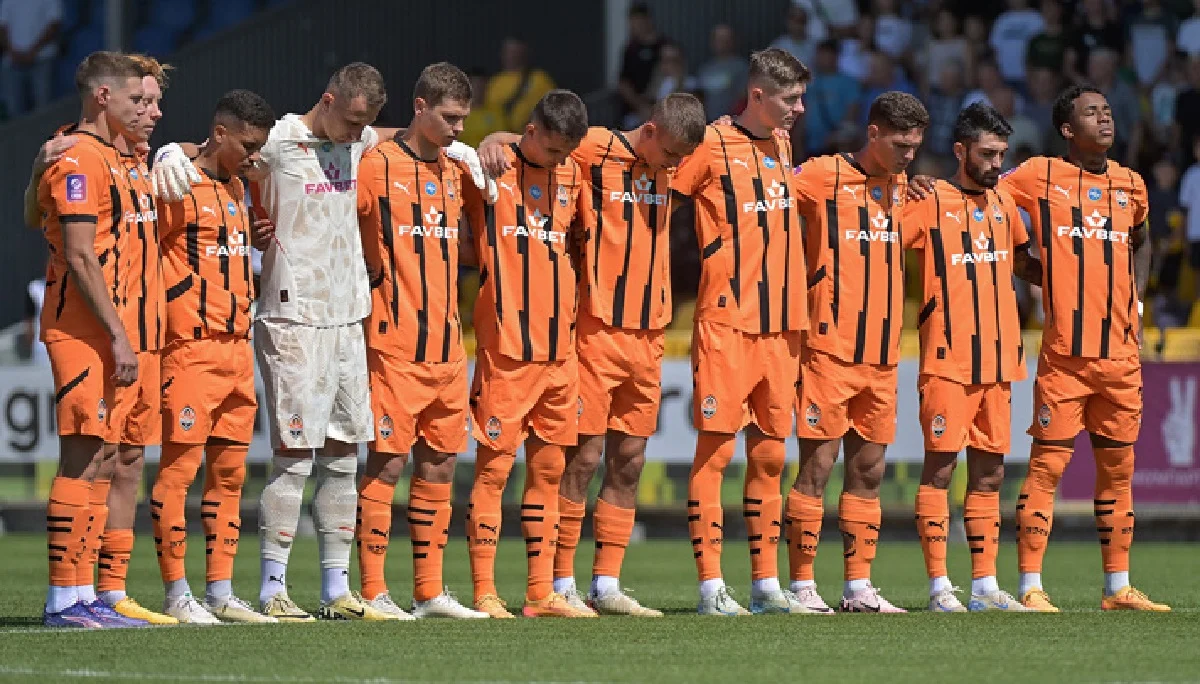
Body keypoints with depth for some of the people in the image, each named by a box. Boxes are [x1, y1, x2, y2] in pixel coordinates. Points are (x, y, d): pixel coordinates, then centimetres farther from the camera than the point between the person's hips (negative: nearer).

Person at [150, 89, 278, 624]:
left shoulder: (236, 188, 17)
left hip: (237, 348, 9)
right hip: (192, 351, -9)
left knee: (229, 472, 9)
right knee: (179, 469, -5)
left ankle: (221, 594, 13)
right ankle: (176, 594, -3)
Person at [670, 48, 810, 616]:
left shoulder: (781, 147, 14)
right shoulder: (713, 146, -8)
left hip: (779, 324, 7)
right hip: (726, 323, -7)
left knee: (770, 454, 10)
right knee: (715, 449, -6)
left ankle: (766, 584, 15)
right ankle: (711, 586, -5)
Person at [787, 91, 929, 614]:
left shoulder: (902, 189, 15)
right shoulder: (823, 177, -6)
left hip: (882, 355, 7)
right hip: (830, 350, -7)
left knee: (868, 469, 8)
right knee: (817, 465, -6)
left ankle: (858, 586, 12)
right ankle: (801, 586, -3)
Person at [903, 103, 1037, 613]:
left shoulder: (1002, 203, 15)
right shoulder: (930, 202, -4)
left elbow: (1020, 261, 29)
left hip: (999, 358, 6)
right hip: (948, 359, -6)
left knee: (989, 474, 8)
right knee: (940, 467, -6)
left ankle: (985, 585, 11)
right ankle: (939, 586, -5)